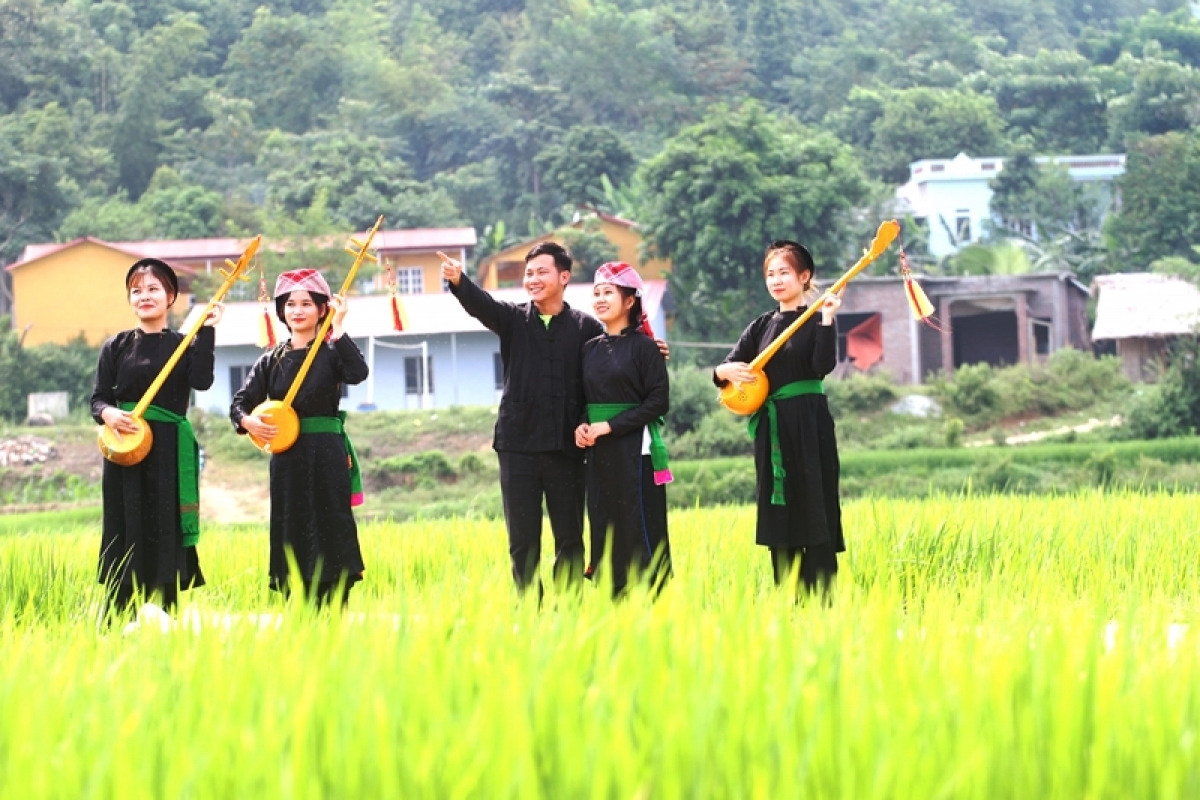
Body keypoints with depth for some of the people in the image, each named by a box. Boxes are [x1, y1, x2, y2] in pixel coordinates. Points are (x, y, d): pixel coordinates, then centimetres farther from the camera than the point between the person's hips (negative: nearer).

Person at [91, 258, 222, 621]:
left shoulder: (183, 344, 6)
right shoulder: (116, 346, 7)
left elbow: (201, 381, -12)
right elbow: (98, 398, 3)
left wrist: (206, 332, -13)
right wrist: (108, 413, -19)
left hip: (169, 451, 0)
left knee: (165, 533, 0)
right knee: (124, 533, 0)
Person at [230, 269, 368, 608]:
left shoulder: (331, 352, 1)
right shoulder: (271, 361, 10)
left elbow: (358, 373, -19)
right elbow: (240, 402, 7)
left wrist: (338, 330, -18)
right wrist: (247, 421, -14)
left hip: (327, 454, -3)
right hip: (286, 456, 3)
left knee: (330, 526, -5)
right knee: (291, 532, 3)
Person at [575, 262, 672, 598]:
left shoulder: (642, 345, -4)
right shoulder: (590, 348, 13)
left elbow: (659, 401, -10)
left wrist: (611, 426, -14)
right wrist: (581, 426, -4)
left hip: (634, 447, -6)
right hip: (599, 453, 6)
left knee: (639, 530, -6)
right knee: (604, 529, 6)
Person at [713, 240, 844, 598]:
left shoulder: (816, 321, -1)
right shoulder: (762, 326, 13)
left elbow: (823, 366, -17)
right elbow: (720, 371, 10)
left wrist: (827, 320, -24)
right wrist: (728, 371, -13)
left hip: (809, 426, -5)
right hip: (770, 428, 5)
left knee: (814, 510, -8)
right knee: (778, 513, 6)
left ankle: (821, 599, -9)